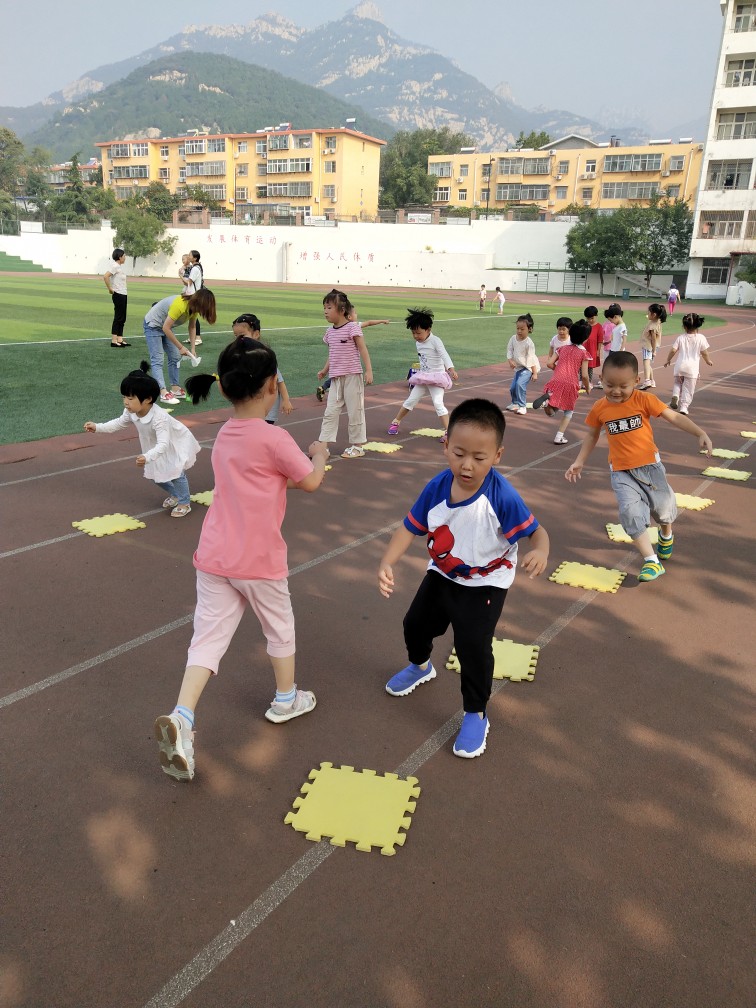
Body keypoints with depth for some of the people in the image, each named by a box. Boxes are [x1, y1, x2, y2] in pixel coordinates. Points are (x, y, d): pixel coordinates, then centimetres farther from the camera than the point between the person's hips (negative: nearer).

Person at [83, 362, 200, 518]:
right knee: (153, 473, 10)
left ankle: (184, 503, 4)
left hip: (178, 443, -7)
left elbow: (163, 444, -48)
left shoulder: (159, 418, -42)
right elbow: (119, 423, 1)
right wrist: (97, 428, -9)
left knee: (176, 472, -18)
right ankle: (174, 494, 35)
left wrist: (147, 457, -63)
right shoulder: (131, 412, -20)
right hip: (158, 446, 8)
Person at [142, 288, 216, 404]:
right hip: (152, 325, -9)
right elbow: (166, 328, -31)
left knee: (175, 357, 6)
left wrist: (192, 349, -4)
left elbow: (192, 327, 3)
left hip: (166, 326, 9)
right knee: (157, 360, -14)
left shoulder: (194, 306, -10)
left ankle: (175, 389, 10)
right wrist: (181, 347, -25)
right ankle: (164, 393, -22)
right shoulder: (180, 305, -35)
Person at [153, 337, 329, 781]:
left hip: (214, 557, 6)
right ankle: (286, 698, 38)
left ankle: (181, 717, -8)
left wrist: (299, 457, 15)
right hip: (259, 561, -5)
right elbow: (311, 482, -5)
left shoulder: (224, 436, 7)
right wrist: (319, 456, 13)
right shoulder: (274, 438, -16)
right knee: (280, 627, 18)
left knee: (208, 637, 8)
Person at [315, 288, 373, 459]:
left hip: (352, 376, -6)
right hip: (336, 378, 6)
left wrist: (369, 370, -17)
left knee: (355, 411, 3)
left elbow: (363, 350, -10)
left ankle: (357, 446, 14)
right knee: (330, 412, 4)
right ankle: (323, 445, 6)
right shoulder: (330, 331, 10)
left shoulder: (352, 327, -9)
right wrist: (325, 370, 15)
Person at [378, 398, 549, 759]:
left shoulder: (502, 497, -31)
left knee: (473, 645, -13)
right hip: (441, 575, 5)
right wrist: (387, 564, -26)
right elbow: (410, 528, -12)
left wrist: (540, 552, -51)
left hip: (485, 584, -5)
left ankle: (475, 715, 14)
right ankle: (420, 666, 56)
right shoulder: (437, 487, -19)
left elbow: (536, 530, -27)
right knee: (415, 624, 20)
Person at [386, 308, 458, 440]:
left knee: (438, 403, -17)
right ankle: (395, 422, 24)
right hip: (423, 377, 6)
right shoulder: (418, 343, 5)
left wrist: (451, 369, -45)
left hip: (436, 377, -6)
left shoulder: (435, 341, -17)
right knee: (411, 400, 10)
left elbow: (444, 355, -31)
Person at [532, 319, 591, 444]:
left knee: (550, 412, 12)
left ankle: (547, 398, -21)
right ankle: (559, 436, 9)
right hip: (571, 384, -2)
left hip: (556, 381, 2)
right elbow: (584, 375, -3)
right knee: (568, 412, 19)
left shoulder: (563, 348, 14)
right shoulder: (583, 353, 2)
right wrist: (587, 388, 15)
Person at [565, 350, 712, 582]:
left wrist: (701, 434, -22)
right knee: (631, 513, -17)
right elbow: (592, 435, 10)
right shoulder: (599, 408, -6)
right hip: (621, 472, 1)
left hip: (649, 465, 0)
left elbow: (674, 417, -12)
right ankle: (652, 562, -7)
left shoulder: (644, 400, -13)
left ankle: (666, 534, 50)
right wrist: (579, 462, 7)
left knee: (663, 507, 12)